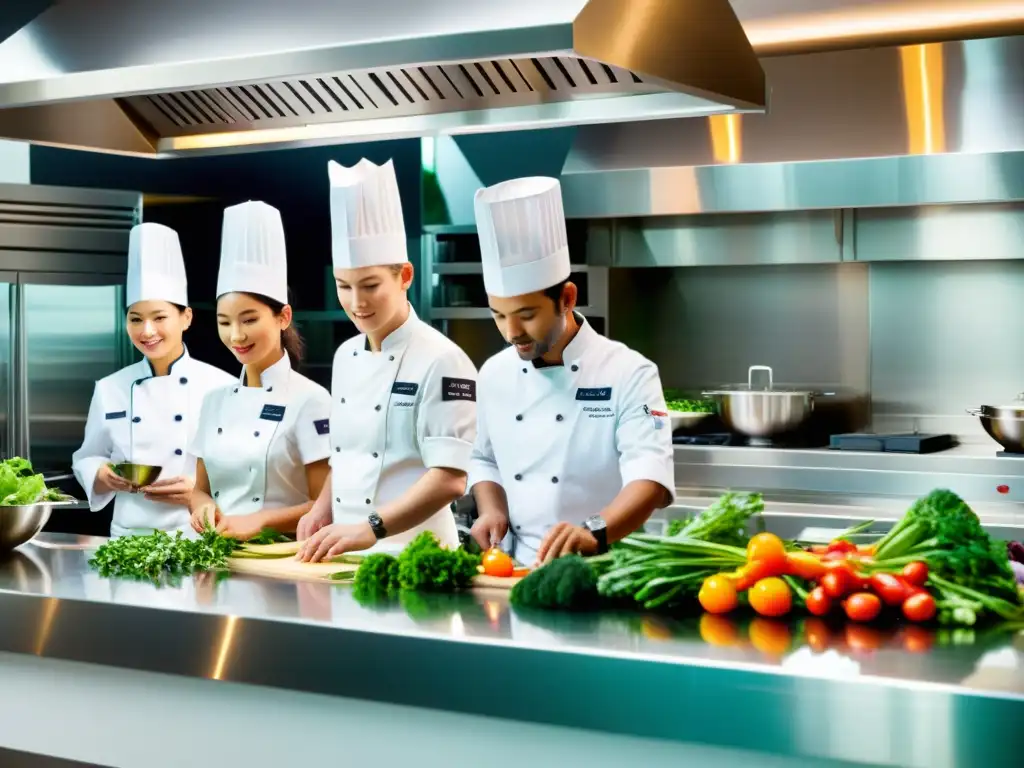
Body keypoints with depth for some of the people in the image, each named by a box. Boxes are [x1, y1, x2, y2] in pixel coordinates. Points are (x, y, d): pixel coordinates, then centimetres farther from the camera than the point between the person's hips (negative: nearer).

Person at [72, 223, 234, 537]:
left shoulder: (220, 386, -2)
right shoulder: (109, 389, 8)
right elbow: (87, 461, 15)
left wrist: (200, 490, -15)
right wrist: (105, 475, -5)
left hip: (197, 537, -2)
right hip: (128, 537, 2)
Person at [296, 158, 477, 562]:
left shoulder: (441, 361, -10)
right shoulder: (346, 356, 10)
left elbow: (449, 479, -16)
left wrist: (370, 529, -24)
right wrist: (324, 509, 3)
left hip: (411, 552, -5)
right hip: (347, 551, 6)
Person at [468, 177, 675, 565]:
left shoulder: (628, 374, -6)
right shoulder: (495, 373, 10)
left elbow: (650, 477, -18)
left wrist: (595, 532, -34)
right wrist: (491, 510, 3)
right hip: (519, 570, 4)